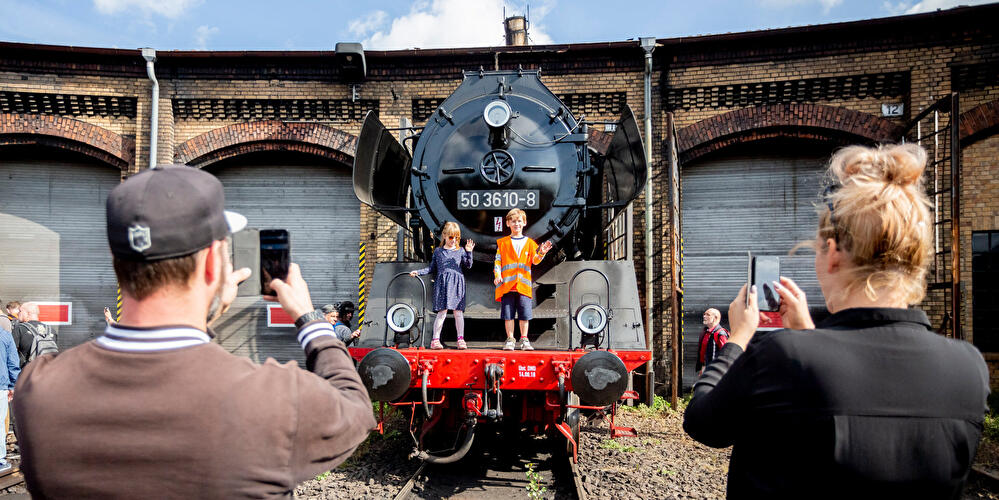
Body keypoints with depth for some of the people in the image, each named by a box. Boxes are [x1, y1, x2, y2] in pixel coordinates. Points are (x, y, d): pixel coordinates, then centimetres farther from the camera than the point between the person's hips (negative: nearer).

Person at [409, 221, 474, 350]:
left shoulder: (460, 251, 11)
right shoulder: (438, 251, 13)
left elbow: (468, 266, 4)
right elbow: (432, 268, 18)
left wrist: (469, 252, -9)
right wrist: (418, 272, 9)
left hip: (457, 284, 1)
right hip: (442, 283, -1)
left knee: (458, 312, 1)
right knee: (442, 312, -6)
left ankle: (461, 339, 8)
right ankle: (435, 340, 1)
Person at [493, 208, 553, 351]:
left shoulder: (529, 242, 13)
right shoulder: (502, 242, 10)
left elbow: (535, 260, 3)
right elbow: (497, 261, 6)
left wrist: (541, 253, -17)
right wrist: (497, 275, -9)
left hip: (524, 284, 1)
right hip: (507, 284, -1)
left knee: (524, 314, 0)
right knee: (508, 314, 1)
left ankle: (524, 339, 10)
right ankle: (510, 339, 10)